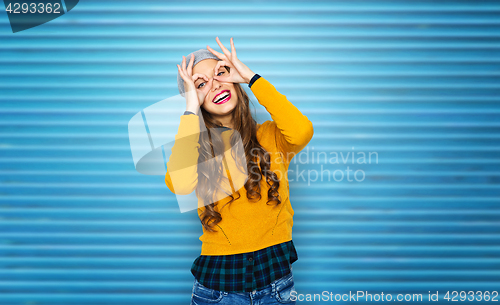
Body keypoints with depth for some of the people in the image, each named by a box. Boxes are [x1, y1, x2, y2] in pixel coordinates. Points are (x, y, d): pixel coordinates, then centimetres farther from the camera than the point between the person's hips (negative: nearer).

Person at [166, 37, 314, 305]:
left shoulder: (270, 135, -2)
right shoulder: (193, 147, -2)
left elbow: (302, 132, -25)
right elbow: (180, 183, -24)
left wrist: (252, 77, -14)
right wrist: (191, 109, -14)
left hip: (276, 276, 0)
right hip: (217, 282, 0)